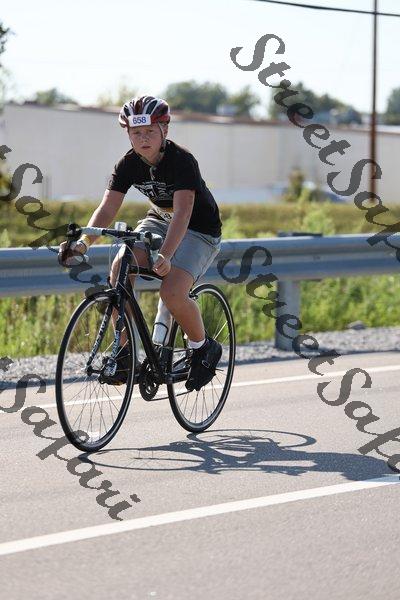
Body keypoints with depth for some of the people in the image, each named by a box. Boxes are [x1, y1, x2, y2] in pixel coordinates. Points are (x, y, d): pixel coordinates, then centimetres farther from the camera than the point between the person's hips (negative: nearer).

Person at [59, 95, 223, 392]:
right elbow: (107, 208, -17)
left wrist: (166, 255, -53)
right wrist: (84, 241, -36)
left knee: (172, 292, -28)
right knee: (119, 269, -22)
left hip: (199, 230, -6)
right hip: (159, 220, 6)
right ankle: (125, 350, -10)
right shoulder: (129, 164, -11)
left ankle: (205, 348, 1)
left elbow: (183, 212, -38)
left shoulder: (182, 160, -27)